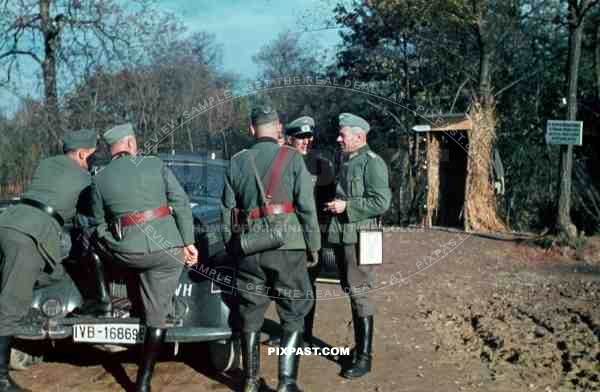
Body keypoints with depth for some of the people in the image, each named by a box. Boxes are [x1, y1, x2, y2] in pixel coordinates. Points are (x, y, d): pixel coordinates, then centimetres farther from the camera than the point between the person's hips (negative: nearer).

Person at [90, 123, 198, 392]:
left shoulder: (100, 179, 10)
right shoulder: (155, 164, 7)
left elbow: (100, 227, 14)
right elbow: (181, 203, 0)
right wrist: (189, 243, 1)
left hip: (128, 253, 1)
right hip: (168, 248, 0)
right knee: (157, 315, 8)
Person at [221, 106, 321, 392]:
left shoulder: (237, 162, 9)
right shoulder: (292, 158, -2)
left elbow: (227, 210, 11)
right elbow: (307, 207, -5)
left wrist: (232, 247, 20)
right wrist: (313, 245, 4)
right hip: (287, 246, -3)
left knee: (250, 315, 14)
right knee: (293, 316, 6)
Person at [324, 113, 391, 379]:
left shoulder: (372, 163, -11)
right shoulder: (345, 161, 14)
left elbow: (382, 202, -19)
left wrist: (346, 206, -18)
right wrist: (333, 205, 12)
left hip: (359, 237, -8)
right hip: (340, 236, 8)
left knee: (360, 295, -7)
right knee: (352, 294, 15)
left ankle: (364, 357, -2)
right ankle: (359, 345, 27)